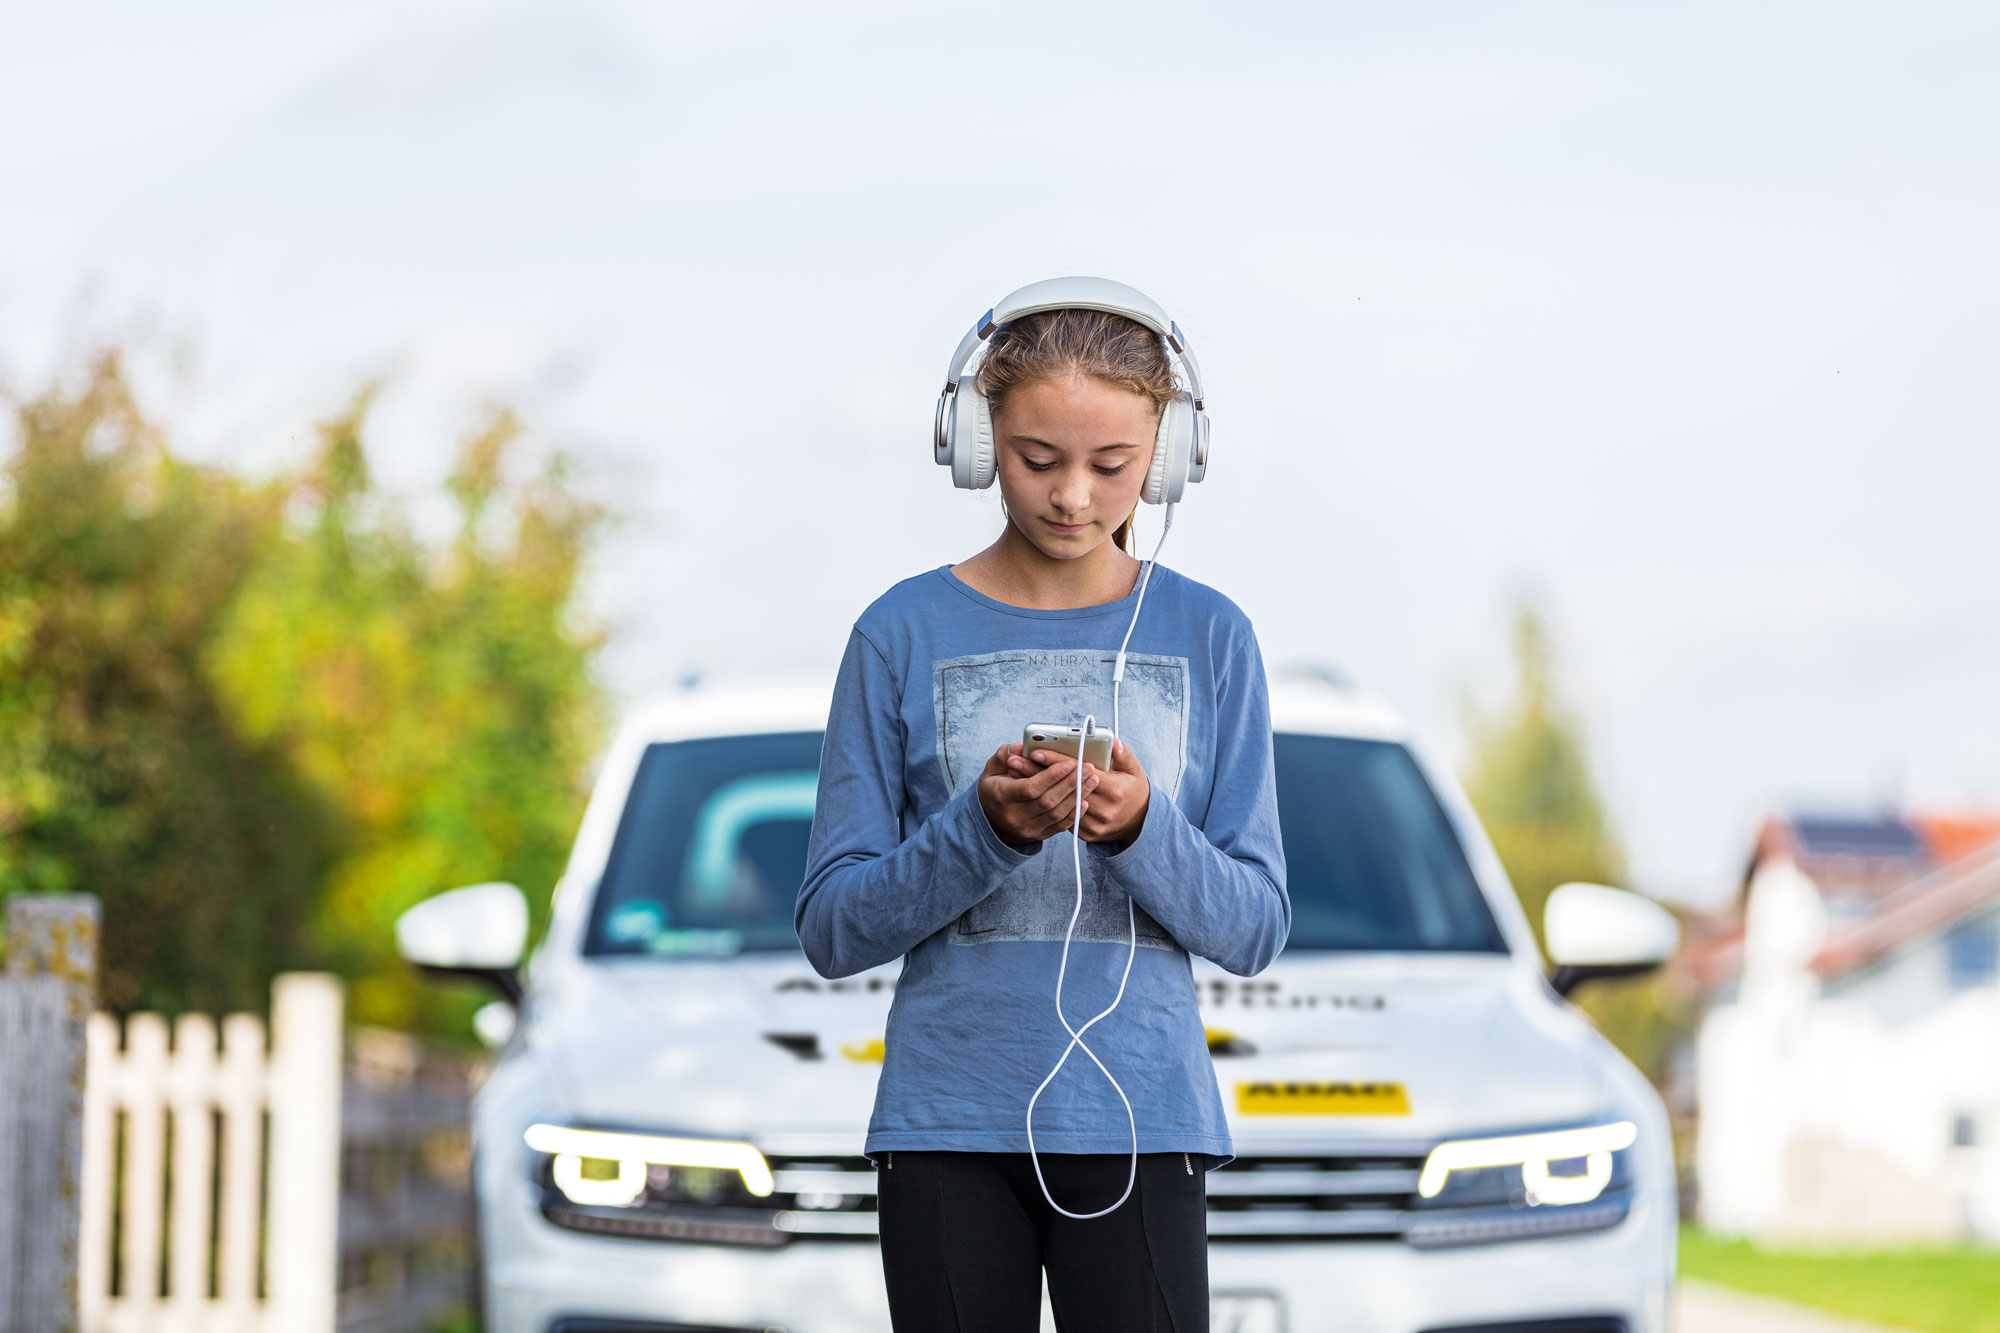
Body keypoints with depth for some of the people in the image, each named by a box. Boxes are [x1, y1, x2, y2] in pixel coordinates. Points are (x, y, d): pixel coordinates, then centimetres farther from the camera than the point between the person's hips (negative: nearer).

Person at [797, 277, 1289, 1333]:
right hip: (948, 1122, 0)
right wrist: (983, 828, -16)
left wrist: (1141, 828, -16)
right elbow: (832, 930, 0)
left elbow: (1255, 930, 3)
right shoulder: (906, 634, 2)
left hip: (1141, 1118, 0)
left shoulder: (1207, 639, 5)